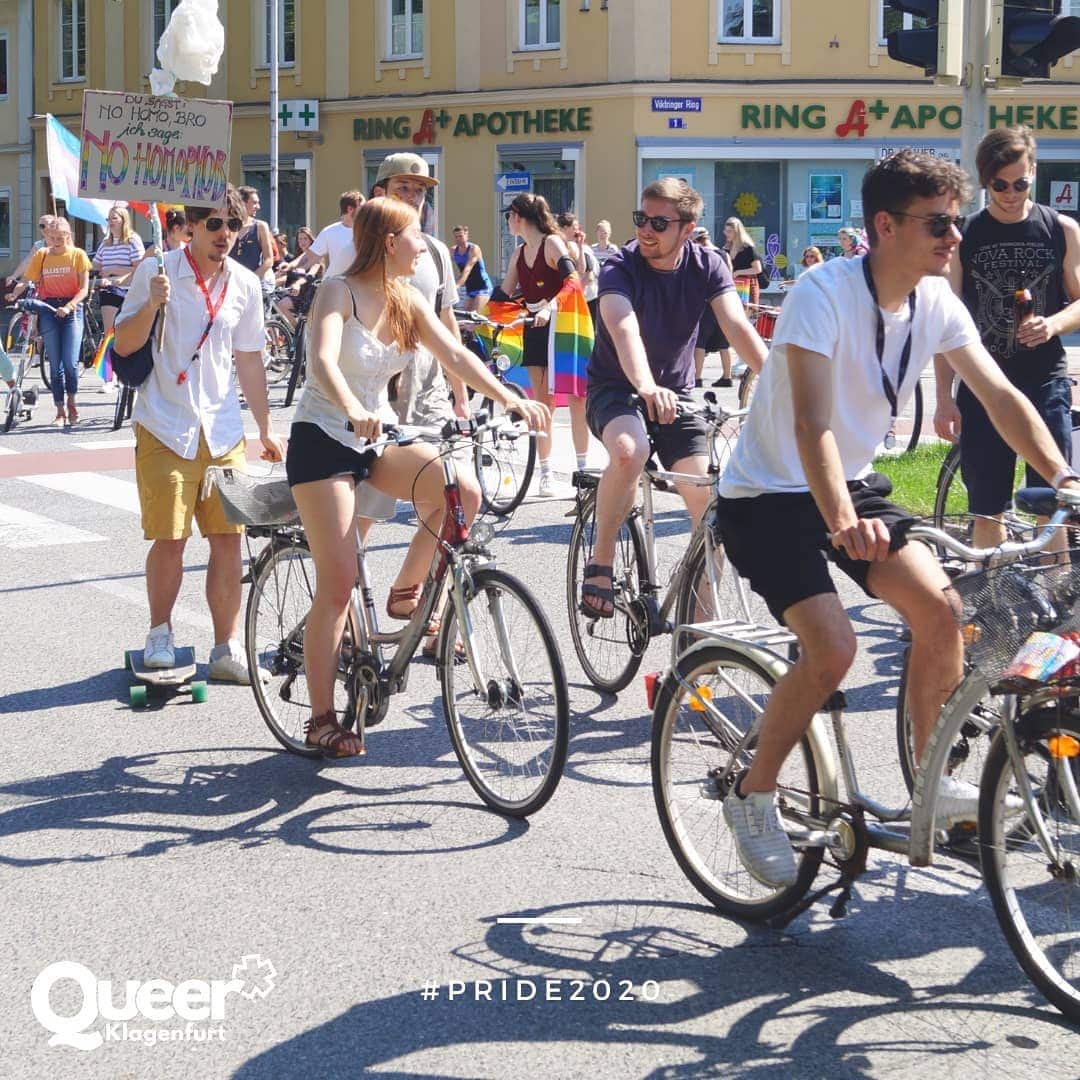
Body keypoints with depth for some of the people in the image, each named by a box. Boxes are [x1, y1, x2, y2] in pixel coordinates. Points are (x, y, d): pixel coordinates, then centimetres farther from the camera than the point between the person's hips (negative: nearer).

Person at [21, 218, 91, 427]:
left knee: (70, 362, -11)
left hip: (71, 309, -2)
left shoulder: (78, 255, 2)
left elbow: (84, 288, -2)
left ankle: (71, 404, 13)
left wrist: (68, 307, -16)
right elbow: (28, 280, 6)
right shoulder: (41, 255, 8)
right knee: (55, 363, 1)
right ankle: (60, 412, 7)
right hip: (47, 309, 2)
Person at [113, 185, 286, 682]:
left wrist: (266, 430, 15)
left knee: (228, 539, 1)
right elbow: (123, 345, -3)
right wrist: (152, 305, -20)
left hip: (223, 432, 3)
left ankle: (226, 649, 11)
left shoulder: (245, 284, 7)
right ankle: (160, 633, 18)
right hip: (165, 430, -3)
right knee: (169, 540, -5)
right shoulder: (158, 271, -4)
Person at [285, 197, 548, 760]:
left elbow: (455, 354, -1)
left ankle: (406, 594, 3)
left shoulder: (408, 300, 5)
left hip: (377, 436, 6)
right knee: (338, 582, -11)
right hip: (323, 438, -6)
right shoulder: (340, 292, -14)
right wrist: (355, 411, -49)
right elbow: (323, 362, -31)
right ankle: (321, 718, 0)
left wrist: (510, 398, -13)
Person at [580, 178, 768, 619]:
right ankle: (600, 563, -18)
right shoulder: (621, 267, -18)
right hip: (615, 388, -3)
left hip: (675, 392, 3)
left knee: (709, 507, -10)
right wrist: (647, 388, -55)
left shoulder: (707, 265, -8)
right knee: (629, 451, -37)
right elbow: (624, 329, -36)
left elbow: (737, 326, -21)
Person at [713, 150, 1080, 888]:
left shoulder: (936, 302, -5)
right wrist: (842, 521, -50)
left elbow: (1002, 397, -4)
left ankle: (934, 782, 9)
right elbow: (812, 425, -35)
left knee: (940, 607, -10)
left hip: (850, 484, 7)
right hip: (768, 496, -7)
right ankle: (753, 796, 0)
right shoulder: (825, 294, -25)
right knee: (833, 648, -22)